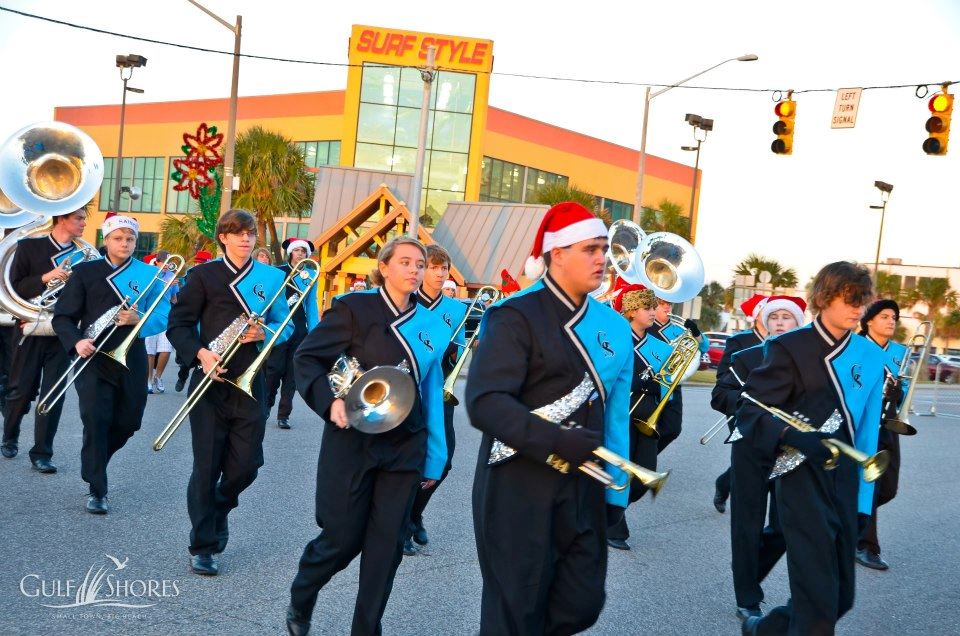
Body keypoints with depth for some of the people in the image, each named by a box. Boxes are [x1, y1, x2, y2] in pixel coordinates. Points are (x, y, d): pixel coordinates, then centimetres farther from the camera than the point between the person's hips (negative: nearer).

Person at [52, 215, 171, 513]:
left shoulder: (149, 274, 4)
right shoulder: (85, 272, 2)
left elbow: (163, 317, -4)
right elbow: (62, 316, -1)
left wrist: (139, 320, -24)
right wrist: (76, 341, -19)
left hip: (132, 359, 2)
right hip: (94, 358, -2)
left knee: (128, 423, 10)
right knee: (95, 421, -10)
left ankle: (94, 465, 38)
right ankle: (97, 490, 1)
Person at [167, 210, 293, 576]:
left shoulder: (272, 278, 8)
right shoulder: (204, 275, 2)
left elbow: (287, 327, 9)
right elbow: (178, 325, -1)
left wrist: (264, 333, -13)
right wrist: (201, 353, -18)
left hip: (250, 384, 2)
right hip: (211, 381, -2)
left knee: (246, 465, 1)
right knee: (207, 466, -1)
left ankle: (220, 508, 34)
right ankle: (202, 546, 12)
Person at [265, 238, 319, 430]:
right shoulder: (278, 272, 1)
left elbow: (311, 305, 12)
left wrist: (313, 333, 6)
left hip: (300, 329, 3)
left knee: (292, 372, 3)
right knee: (274, 368, -7)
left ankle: (284, 414, 8)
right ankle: (265, 407, 14)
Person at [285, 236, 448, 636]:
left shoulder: (431, 325, 7)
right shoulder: (354, 307, -5)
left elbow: (432, 394, 10)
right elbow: (307, 357, -5)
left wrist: (434, 457, 10)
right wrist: (330, 401, -22)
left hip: (405, 447, 4)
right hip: (353, 441, -4)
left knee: (387, 544, 5)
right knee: (343, 539, 2)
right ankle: (300, 600, 31)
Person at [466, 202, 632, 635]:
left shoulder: (612, 327, 9)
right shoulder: (517, 316, -12)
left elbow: (615, 411, 12)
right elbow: (484, 402, -23)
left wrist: (614, 486, 8)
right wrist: (556, 441, -30)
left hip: (583, 487, 6)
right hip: (519, 487, -6)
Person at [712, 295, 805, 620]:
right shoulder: (747, 357, 3)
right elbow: (719, 396, -4)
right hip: (751, 450, -1)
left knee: (784, 527, 3)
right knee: (748, 525, 2)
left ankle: (752, 575, 30)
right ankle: (748, 600, 14)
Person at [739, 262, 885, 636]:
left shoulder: (871, 357, 8)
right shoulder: (791, 348, -7)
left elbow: (866, 430, 11)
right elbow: (750, 411, -12)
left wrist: (863, 494, 9)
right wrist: (797, 437, -29)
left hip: (845, 482, 6)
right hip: (803, 481, -6)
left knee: (840, 598, 13)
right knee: (818, 601, -8)